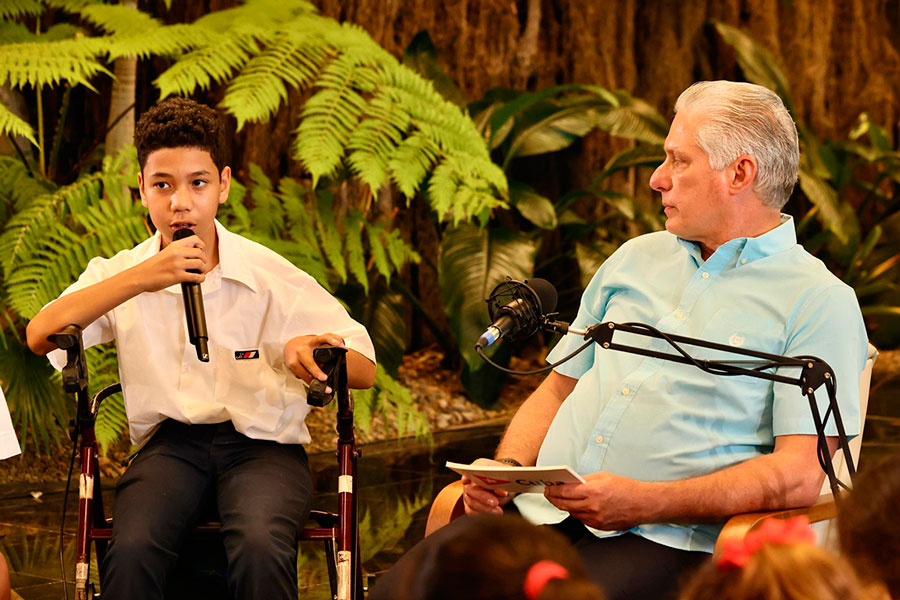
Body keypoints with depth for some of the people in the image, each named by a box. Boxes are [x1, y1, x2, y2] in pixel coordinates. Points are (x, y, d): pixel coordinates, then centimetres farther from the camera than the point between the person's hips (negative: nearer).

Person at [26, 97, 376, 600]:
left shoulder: (272, 276, 2)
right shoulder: (121, 274, 7)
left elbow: (364, 369, 0)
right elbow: (40, 336, -11)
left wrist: (308, 351, -24)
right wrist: (141, 279, -20)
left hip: (262, 443, -1)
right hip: (169, 445, 1)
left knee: (261, 549, -34)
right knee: (131, 551, -31)